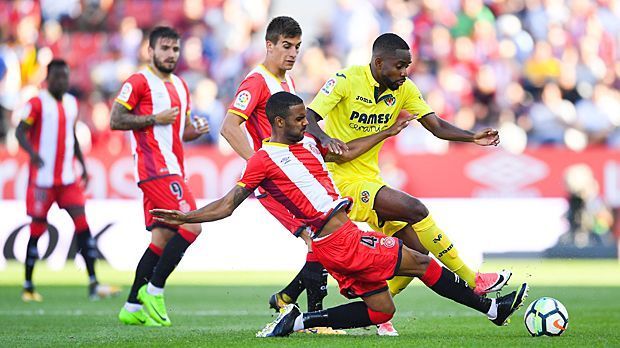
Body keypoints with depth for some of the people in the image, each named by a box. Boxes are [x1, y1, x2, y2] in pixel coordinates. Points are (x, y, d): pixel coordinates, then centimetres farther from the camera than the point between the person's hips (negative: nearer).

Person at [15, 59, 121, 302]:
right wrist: (32, 152, -31)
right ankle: (28, 285, 15)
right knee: (38, 228, 2)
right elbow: (20, 131, -12)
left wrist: (83, 166, 23)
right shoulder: (37, 103, -5)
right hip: (42, 178, -5)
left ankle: (93, 284, -9)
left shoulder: (72, 103, 13)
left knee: (82, 223, -6)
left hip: (68, 178, 5)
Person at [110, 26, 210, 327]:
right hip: (155, 169, -9)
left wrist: (195, 131, 6)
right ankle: (154, 291, -10)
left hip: (172, 170, 9)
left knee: (162, 238, 8)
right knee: (191, 225, -18)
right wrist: (155, 118, -14)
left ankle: (132, 308, 13)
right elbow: (115, 121, -11)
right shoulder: (139, 82, -5)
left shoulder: (180, 87, 20)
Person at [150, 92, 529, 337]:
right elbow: (230, 203, -7)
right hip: (339, 240, -9)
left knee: (381, 309, 11)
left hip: (343, 236, 9)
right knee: (419, 261, -5)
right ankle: (490, 306, 7)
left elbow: (345, 153, 31)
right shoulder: (264, 160, -8)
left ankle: (297, 320, 11)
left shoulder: (308, 144, 16)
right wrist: (187, 217, -20)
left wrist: (388, 132, 31)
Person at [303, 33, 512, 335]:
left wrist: (473, 137, -18)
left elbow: (437, 126, -1)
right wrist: (324, 138, -40)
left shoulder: (404, 89, 4)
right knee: (416, 210, -23)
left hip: (371, 180, 8)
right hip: (343, 180, -8)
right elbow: (307, 118, -18)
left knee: (418, 247, -1)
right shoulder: (346, 81, -14)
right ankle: (473, 281, -15)